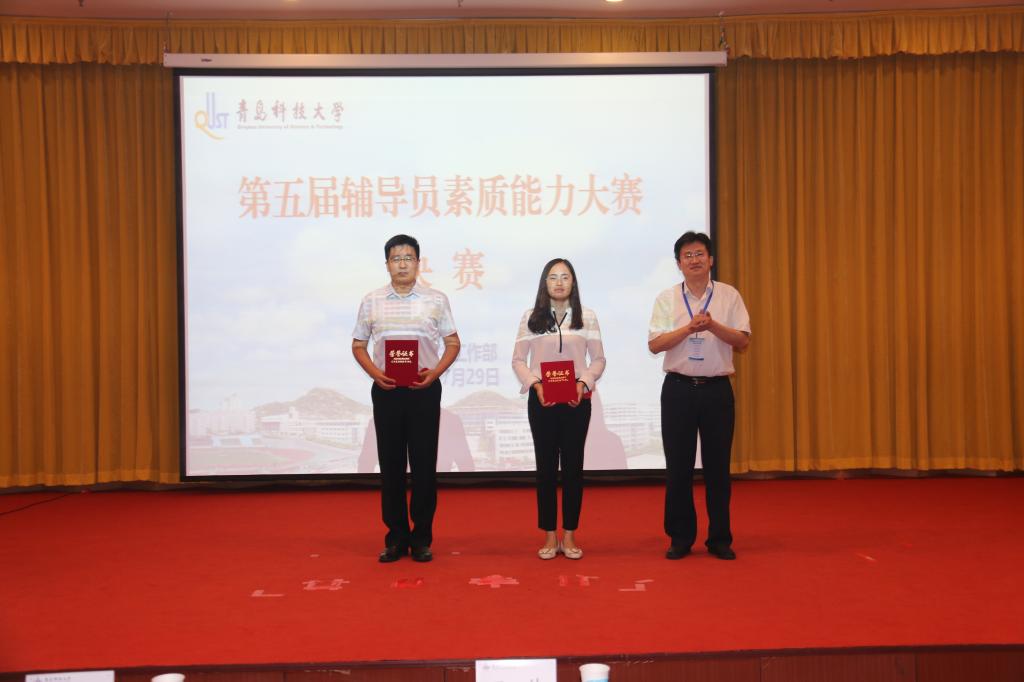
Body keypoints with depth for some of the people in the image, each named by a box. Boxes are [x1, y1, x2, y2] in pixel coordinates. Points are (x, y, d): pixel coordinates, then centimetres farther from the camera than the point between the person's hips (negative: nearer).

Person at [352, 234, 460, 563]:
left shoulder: (436, 300, 5)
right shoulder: (371, 301, 8)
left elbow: (452, 343, 7)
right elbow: (358, 345, 11)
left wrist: (435, 372, -9)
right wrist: (375, 373, -6)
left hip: (424, 390, -1)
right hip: (386, 391, 1)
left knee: (424, 465, 2)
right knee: (390, 465, 5)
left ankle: (421, 538, 13)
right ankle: (396, 537, 15)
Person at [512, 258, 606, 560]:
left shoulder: (587, 317, 5)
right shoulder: (530, 317, 5)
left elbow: (598, 359, 5)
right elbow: (518, 359, 4)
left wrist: (583, 382, -12)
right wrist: (535, 384, -12)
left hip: (577, 400, 0)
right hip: (541, 400, 0)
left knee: (573, 465, 4)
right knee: (546, 466, 4)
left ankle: (569, 535, 14)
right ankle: (549, 536, 13)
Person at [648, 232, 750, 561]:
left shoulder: (729, 296, 3)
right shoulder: (666, 298, 3)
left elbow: (743, 341, -4)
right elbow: (655, 344, -5)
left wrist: (713, 325, -19)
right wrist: (689, 327, -18)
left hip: (717, 388, 0)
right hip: (679, 388, 0)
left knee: (717, 466, 6)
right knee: (678, 466, 5)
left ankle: (720, 539, 18)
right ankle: (680, 537, 18)